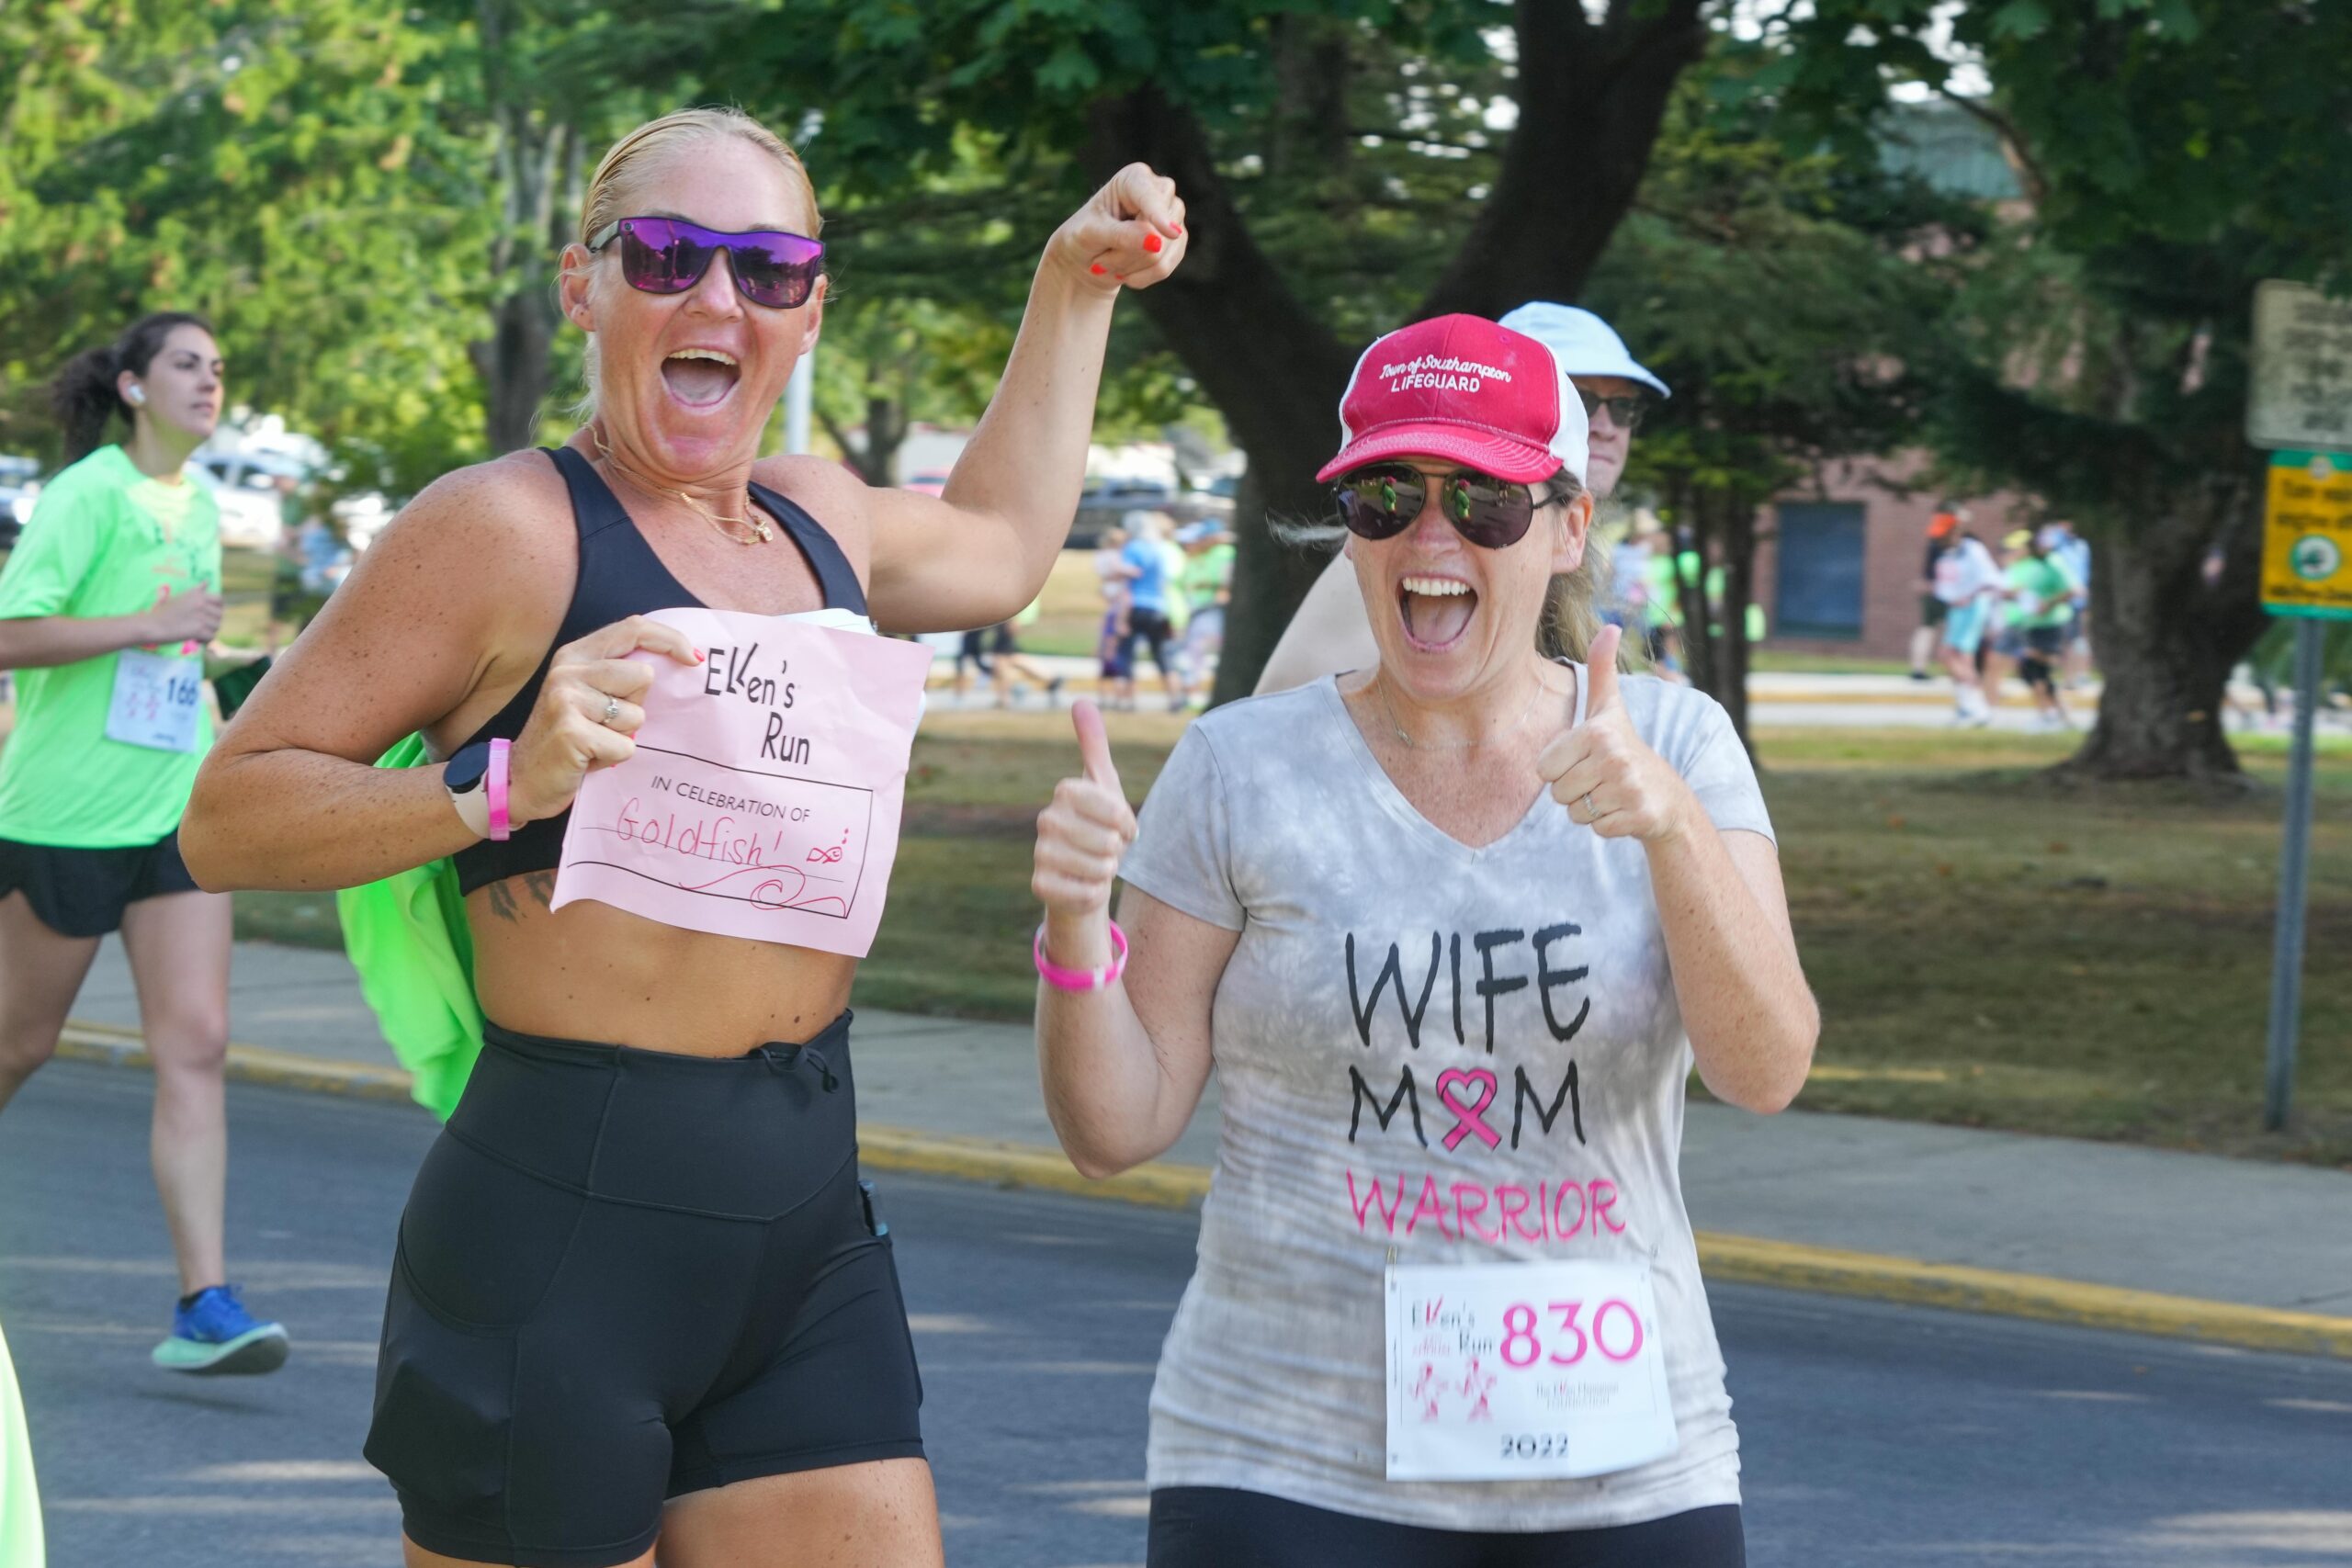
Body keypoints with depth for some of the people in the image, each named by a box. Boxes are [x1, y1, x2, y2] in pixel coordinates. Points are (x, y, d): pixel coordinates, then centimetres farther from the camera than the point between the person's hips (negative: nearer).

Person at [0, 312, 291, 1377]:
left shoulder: (201, 507, 13)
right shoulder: (87, 495, -9)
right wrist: (150, 625, -23)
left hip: (175, 810, 6)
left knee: (195, 1045, -6)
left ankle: (203, 1307, -10)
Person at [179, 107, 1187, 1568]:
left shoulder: (815, 515, 14)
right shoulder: (511, 527, -9)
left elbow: (1001, 545, 39)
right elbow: (229, 815, -9)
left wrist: (1077, 283, 38)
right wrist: (500, 781, -22)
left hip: (810, 1228, 7)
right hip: (567, 1224, -7)